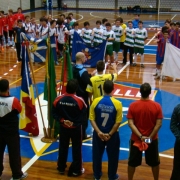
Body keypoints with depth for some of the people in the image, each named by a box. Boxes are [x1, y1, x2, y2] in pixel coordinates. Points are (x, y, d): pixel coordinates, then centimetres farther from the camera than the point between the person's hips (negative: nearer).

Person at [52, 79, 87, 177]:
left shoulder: (58, 99, -12)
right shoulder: (79, 100, -21)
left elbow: (54, 113, -6)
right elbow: (84, 114, -10)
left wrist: (62, 120, -6)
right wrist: (77, 121, 2)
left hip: (63, 127, 3)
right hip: (76, 128, -3)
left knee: (63, 147, 19)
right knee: (76, 149, 11)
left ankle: (61, 168, 33)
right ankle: (76, 170, 22)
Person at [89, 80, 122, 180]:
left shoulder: (96, 101, -12)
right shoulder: (117, 104, -17)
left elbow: (92, 119, -10)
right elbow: (118, 122, -15)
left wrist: (98, 132, -12)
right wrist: (110, 134, -9)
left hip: (98, 134, 2)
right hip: (112, 135, -2)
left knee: (97, 154, 19)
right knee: (113, 156, 17)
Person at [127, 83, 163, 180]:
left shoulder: (133, 105, -13)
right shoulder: (157, 106, -12)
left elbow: (130, 123, -15)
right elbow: (158, 124, -14)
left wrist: (140, 136, -15)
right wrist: (150, 137, -10)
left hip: (136, 139, 0)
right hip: (152, 139, 0)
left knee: (132, 162, 16)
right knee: (154, 162, 20)